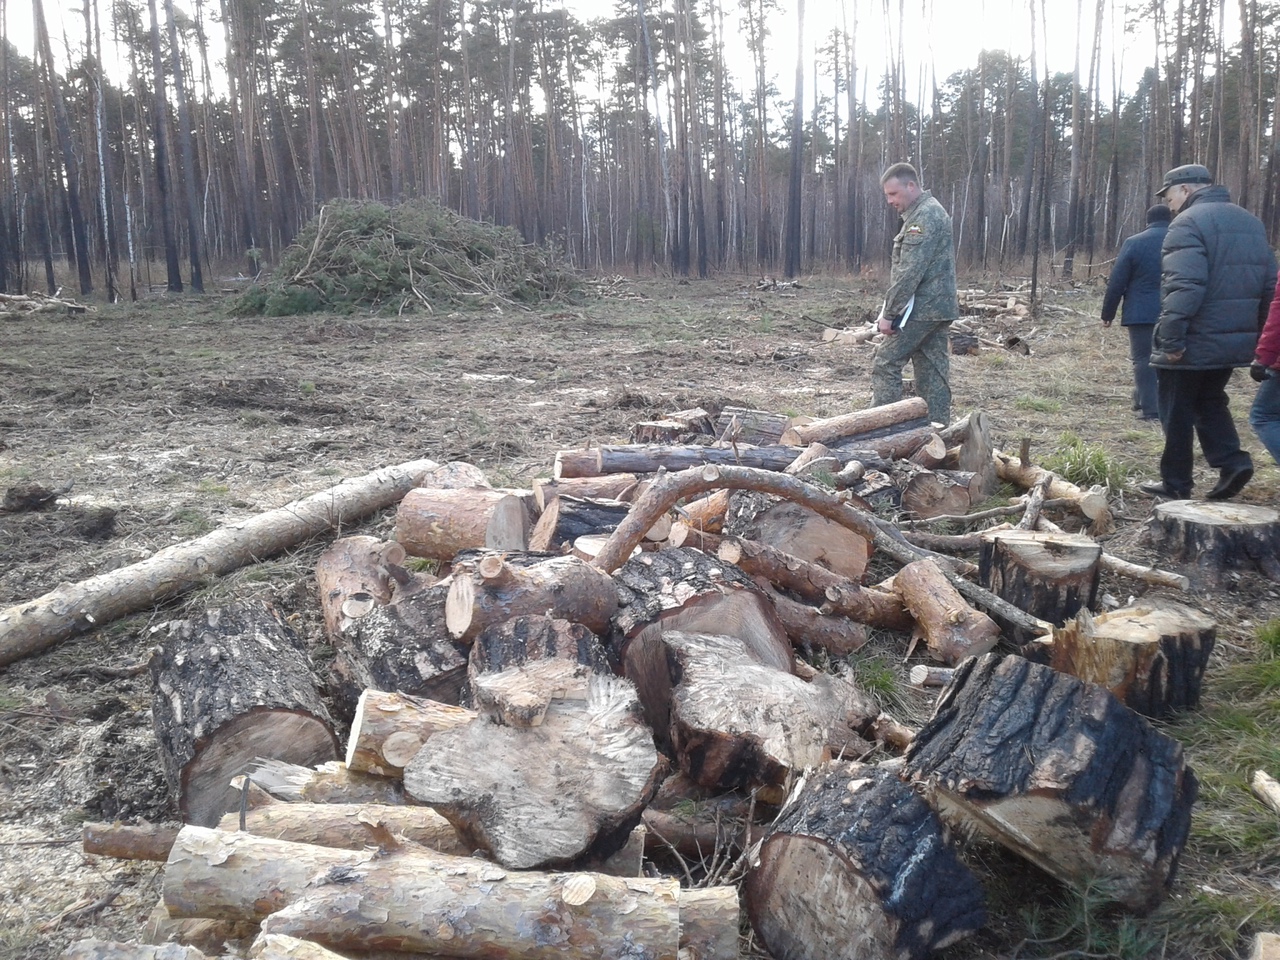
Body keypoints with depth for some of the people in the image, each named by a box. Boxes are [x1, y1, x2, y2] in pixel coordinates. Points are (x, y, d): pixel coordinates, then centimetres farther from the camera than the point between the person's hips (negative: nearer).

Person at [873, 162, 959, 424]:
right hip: (939, 307, 10)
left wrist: (888, 313, -18)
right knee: (933, 370, 9)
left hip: (921, 308, -10)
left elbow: (909, 273, -21)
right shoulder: (931, 211, 19)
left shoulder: (923, 216, -14)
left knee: (886, 364, -6)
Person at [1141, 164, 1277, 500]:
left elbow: (1184, 287, -25)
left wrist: (1171, 337, -23)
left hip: (1191, 345, -8)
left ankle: (1175, 483, 11)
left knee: (1177, 412, 4)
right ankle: (1232, 461, 6)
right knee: (1210, 402, 22)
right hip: (1234, 342, 8)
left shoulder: (1188, 223, -13)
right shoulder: (1251, 222, 15)